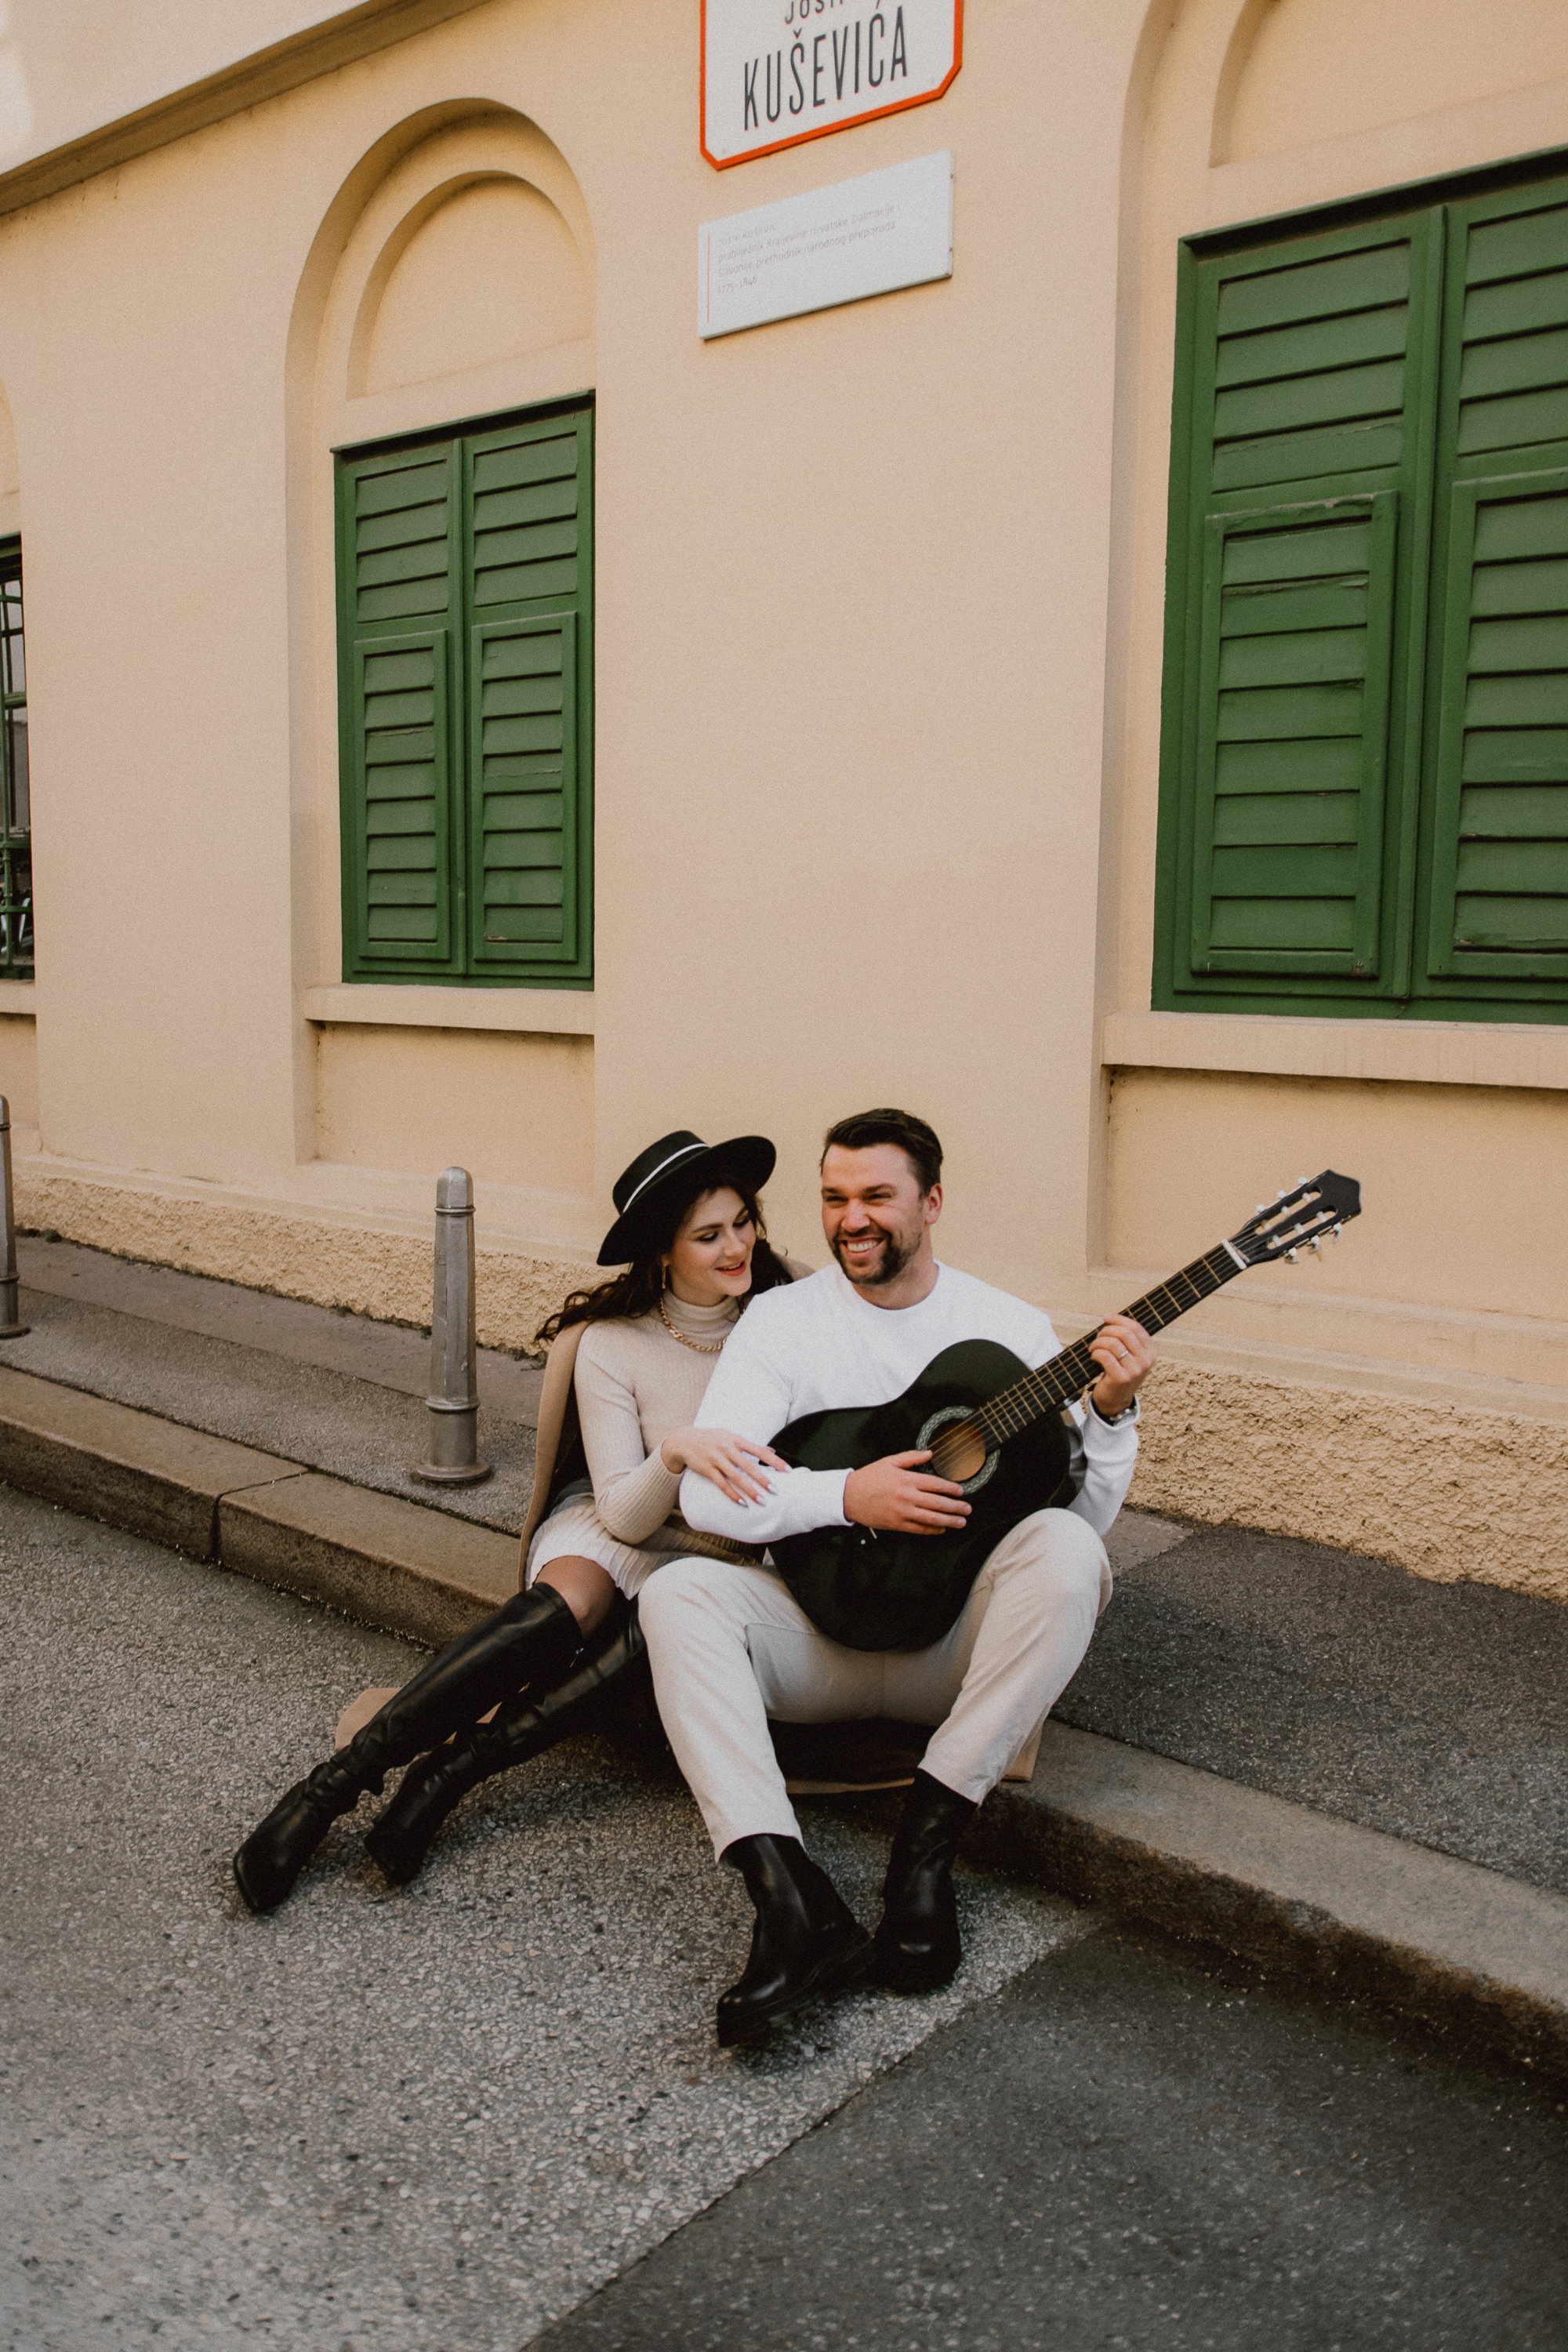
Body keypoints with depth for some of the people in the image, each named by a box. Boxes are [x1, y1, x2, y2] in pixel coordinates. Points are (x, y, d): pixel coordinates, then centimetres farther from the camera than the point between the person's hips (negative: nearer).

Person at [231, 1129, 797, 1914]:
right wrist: (676, 1452, -35)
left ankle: (451, 1766, -31)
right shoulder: (609, 1343, -10)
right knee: (561, 1609, -34)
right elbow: (622, 1512, -14)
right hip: (612, 1528, -1)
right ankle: (336, 1781, -30)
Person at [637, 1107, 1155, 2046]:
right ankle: (794, 1903, -38)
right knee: (678, 1593, -26)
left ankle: (927, 1842, -24)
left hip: (960, 1639, 0)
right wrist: (848, 1495, -21)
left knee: (1064, 1551, -29)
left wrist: (1111, 1414, -18)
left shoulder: (1012, 1326, 3)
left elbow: (1088, 1517, -1)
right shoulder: (784, 1319, 2)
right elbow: (707, 1492, -9)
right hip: (820, 1632, 1)